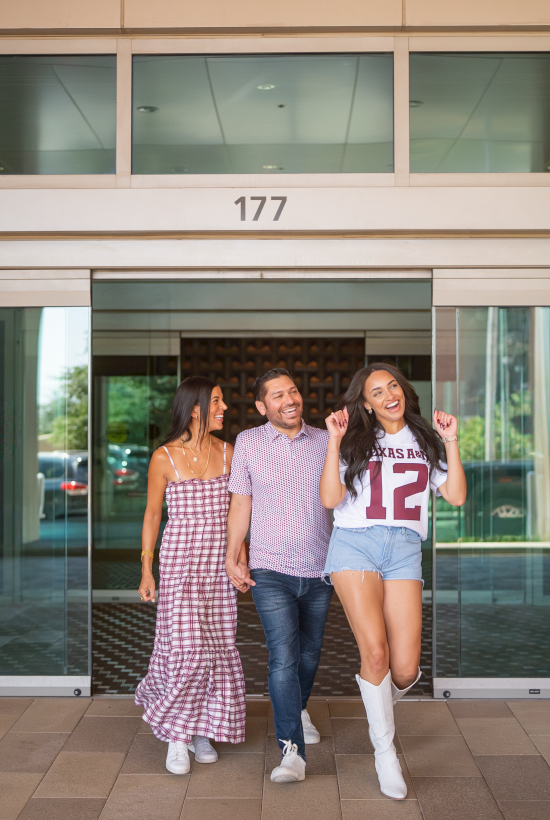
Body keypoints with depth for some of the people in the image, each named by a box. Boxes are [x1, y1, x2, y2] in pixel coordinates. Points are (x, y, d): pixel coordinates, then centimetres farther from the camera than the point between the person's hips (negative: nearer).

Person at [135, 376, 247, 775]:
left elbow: (236, 510, 10)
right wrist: (147, 570, 1)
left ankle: (202, 729, 22)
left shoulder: (228, 453, 4)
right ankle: (177, 734, 11)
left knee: (219, 647, 5)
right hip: (180, 561, -3)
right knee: (187, 646, -9)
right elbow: (152, 514, 2)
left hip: (219, 563, 4)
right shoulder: (164, 458, -5)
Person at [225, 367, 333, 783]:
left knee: (310, 652, 17)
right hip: (271, 570, -2)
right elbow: (241, 503, 4)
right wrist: (232, 556, -1)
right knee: (284, 656, -12)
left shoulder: (325, 441, 3)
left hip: (320, 569, 3)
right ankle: (293, 750, -8)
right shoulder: (248, 442, 0)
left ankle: (297, 708, 44)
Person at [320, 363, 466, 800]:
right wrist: (334, 440, -4)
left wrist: (451, 441, 2)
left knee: (405, 670, -5)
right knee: (375, 652, -16)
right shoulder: (356, 442, 12)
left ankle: (381, 706, 32)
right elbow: (330, 498, -1)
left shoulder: (425, 440, 18)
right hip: (356, 545, -2)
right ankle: (384, 748, 7)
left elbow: (456, 496, 6)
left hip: (405, 550, 2)